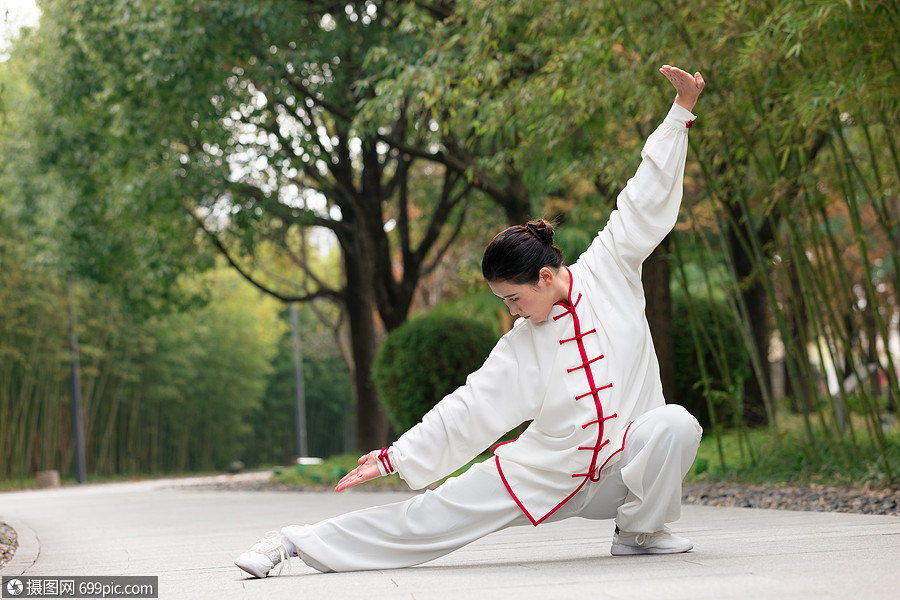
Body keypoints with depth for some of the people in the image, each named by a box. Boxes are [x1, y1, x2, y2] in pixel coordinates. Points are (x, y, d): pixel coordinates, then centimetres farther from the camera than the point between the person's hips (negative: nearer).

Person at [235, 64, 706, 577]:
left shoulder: (608, 271, -4)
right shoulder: (522, 344, -2)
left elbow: (645, 198, -2)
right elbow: (468, 411, 0)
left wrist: (681, 110, -4)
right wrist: (395, 458, -3)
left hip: (621, 468, 0)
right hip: (547, 472, 1)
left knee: (675, 425, -32)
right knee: (437, 515, -5)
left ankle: (641, 530, -8)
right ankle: (301, 541, 3)